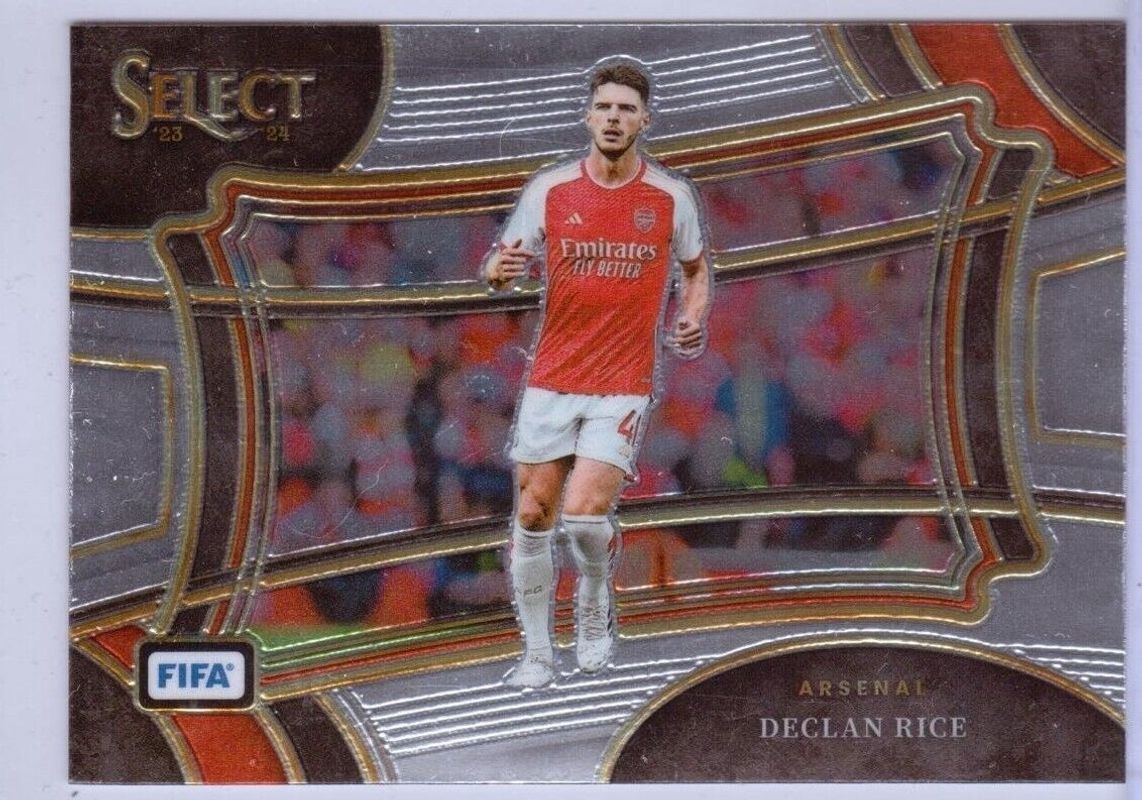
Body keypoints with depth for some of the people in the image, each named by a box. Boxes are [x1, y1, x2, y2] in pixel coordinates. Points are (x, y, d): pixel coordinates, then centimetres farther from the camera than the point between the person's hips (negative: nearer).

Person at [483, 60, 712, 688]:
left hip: (624, 386, -2)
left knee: (584, 511, -16)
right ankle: (537, 652, 18)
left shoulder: (671, 197, 0)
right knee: (532, 517, 3)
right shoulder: (549, 189, 1)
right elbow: (499, 271, 5)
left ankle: (594, 599, 16)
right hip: (551, 381, 2)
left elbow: (696, 269, 17)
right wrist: (500, 270, -20)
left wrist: (692, 319, -3)